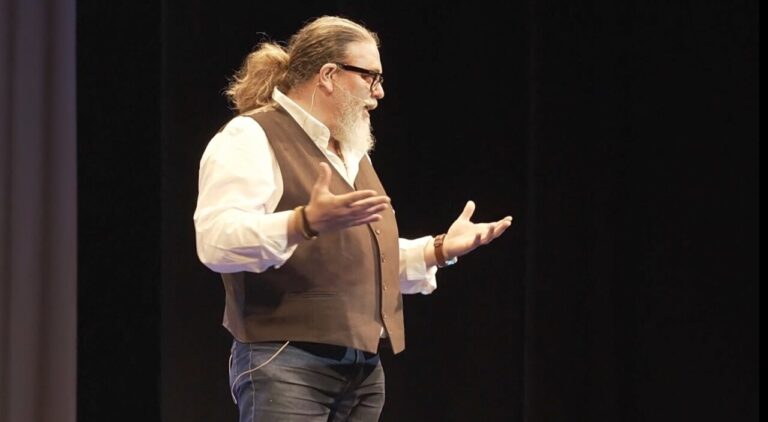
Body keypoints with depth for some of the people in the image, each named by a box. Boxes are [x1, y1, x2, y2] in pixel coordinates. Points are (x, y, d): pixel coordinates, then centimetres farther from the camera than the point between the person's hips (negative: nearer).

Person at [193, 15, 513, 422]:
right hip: (287, 364, -9)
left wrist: (440, 249, 16)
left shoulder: (351, 151, 23)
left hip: (363, 368, 9)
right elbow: (217, 241, -20)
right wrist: (306, 222, -33)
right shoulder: (250, 138, -6)